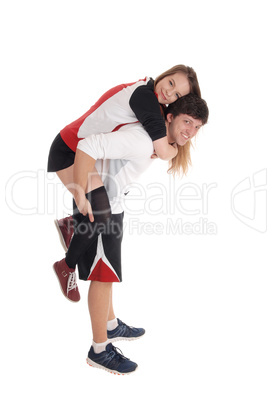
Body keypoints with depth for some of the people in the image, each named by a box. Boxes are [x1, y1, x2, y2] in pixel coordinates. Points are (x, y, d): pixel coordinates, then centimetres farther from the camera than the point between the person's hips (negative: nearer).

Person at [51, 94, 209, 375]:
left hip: (110, 203, 10)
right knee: (103, 274, -4)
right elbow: (88, 146, -35)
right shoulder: (142, 139, -27)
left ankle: (110, 325, 37)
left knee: (106, 270, 20)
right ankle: (100, 349, 9)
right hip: (96, 203, -10)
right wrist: (81, 198, -29)